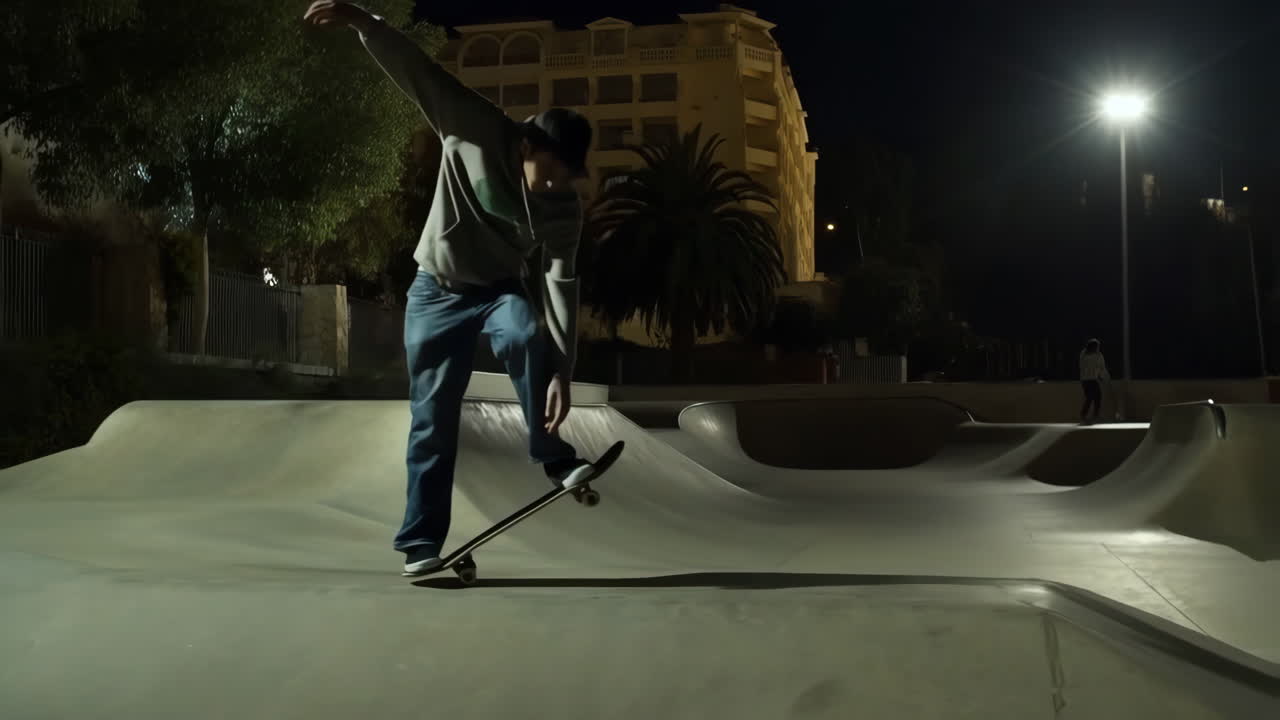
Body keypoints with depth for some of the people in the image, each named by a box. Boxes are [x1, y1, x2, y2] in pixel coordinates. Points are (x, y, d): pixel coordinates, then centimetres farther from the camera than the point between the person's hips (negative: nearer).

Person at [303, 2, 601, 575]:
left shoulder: (564, 209, -17)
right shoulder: (475, 131, -20)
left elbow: (561, 285, -20)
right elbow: (417, 70, -24)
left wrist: (562, 371, -28)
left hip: (503, 289, 1)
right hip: (437, 292, -1)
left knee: (526, 339, -35)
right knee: (432, 420, -3)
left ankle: (555, 456, -20)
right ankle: (422, 543, 6)